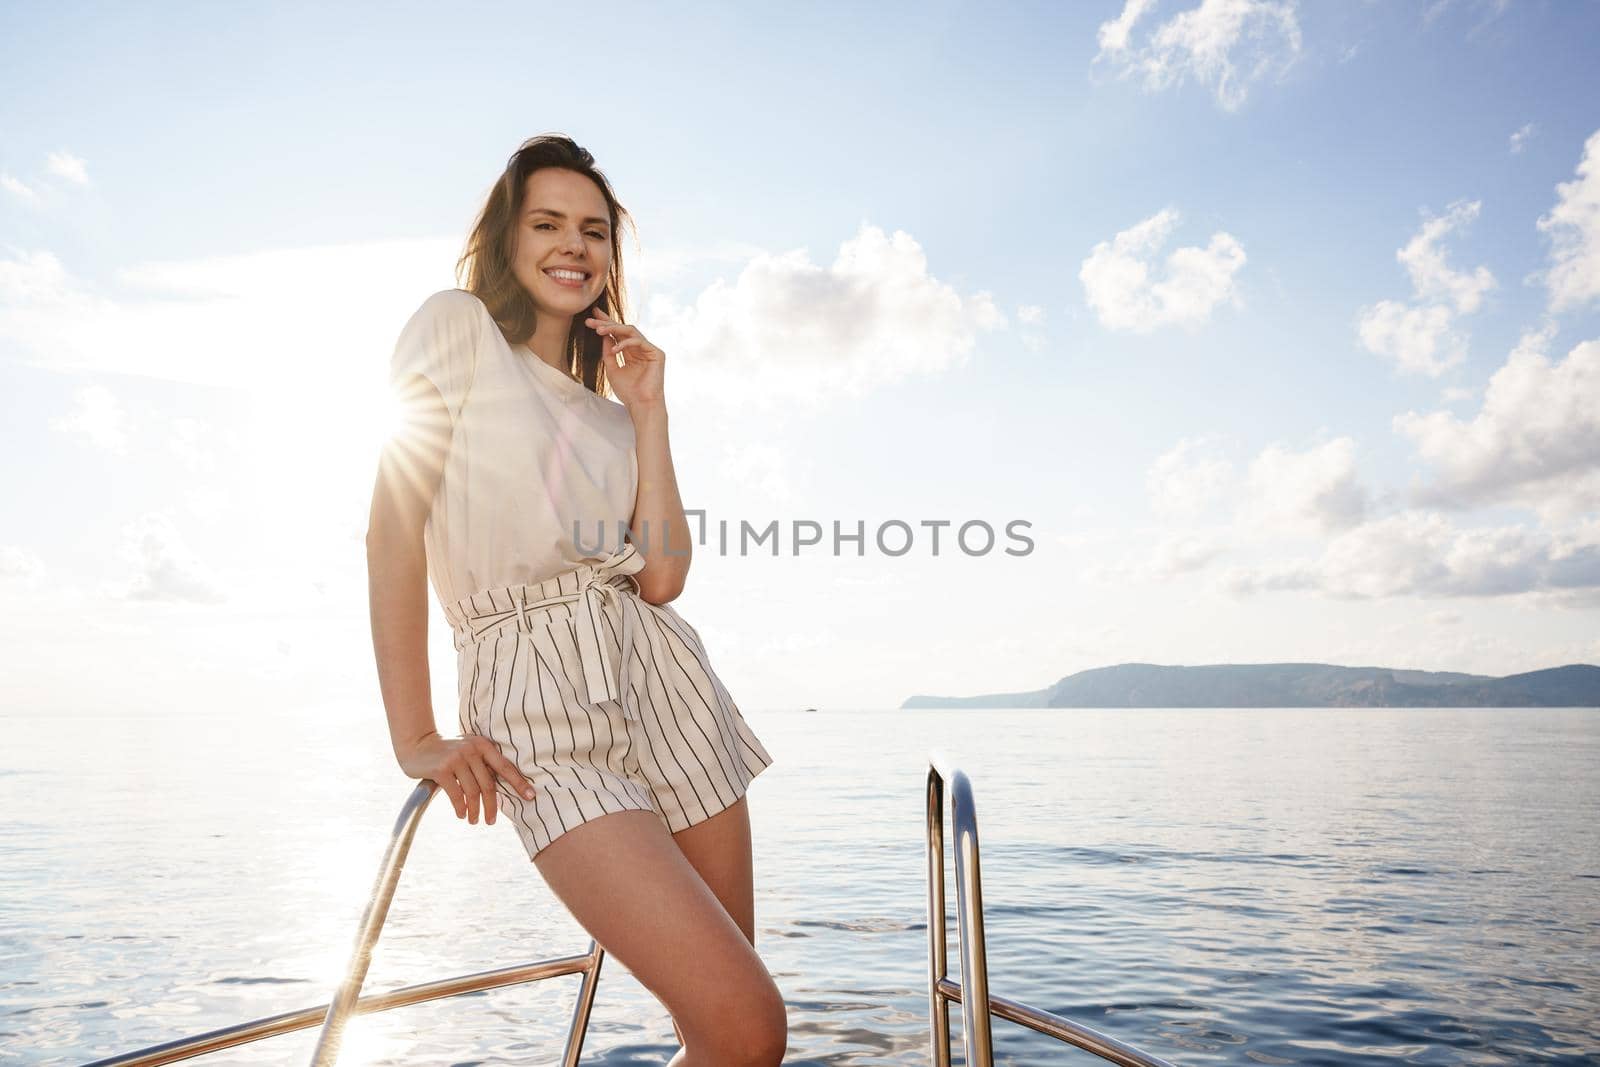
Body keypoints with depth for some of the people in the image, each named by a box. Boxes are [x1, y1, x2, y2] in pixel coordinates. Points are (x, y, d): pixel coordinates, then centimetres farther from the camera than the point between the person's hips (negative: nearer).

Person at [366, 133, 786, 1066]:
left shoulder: (606, 408, 20)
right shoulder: (458, 327, 5)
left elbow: (662, 576, 6)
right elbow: (396, 522, -4)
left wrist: (648, 412, 4)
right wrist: (415, 739, -9)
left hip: (665, 683, 6)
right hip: (539, 702, -6)